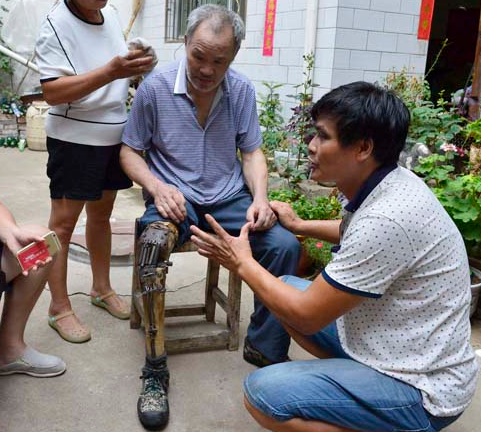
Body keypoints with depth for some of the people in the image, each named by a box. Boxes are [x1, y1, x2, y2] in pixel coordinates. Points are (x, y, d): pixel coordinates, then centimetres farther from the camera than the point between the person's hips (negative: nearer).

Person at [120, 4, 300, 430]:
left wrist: (260, 198, -12)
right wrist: (158, 187, -18)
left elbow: (252, 152, 6)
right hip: (175, 198, -2)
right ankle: (155, 372, -21)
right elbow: (130, 152, 0)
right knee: (152, 249, -35)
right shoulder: (156, 86, -7)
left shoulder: (242, 89, 1)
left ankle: (264, 347, -2)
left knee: (286, 245, -22)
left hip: (230, 197, 3)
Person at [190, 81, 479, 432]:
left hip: (420, 390, -9)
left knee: (262, 393, -21)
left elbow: (307, 315, -22)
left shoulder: (386, 218, -32)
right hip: (400, 348, 9)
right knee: (287, 289, 13)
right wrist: (300, 226, 23)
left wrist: (243, 263, -9)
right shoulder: (389, 183, -3)